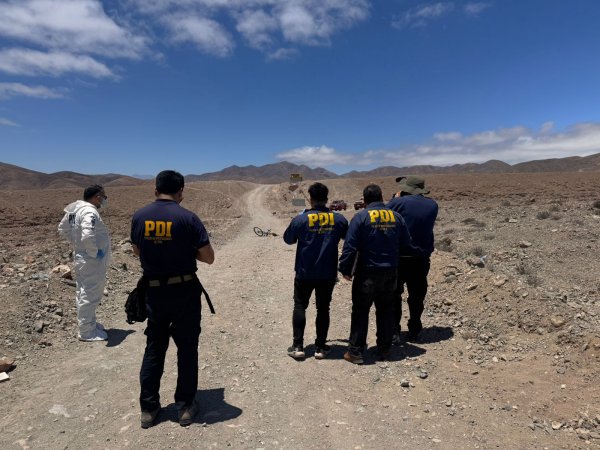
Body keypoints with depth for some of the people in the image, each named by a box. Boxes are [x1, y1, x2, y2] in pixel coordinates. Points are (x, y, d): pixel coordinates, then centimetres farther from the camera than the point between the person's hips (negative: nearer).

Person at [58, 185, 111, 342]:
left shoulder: (74, 209, 6)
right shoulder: (90, 212, -24)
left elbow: (63, 229, 17)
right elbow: (88, 236, -37)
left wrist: (76, 243, 15)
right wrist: (95, 253, -23)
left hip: (80, 258, 10)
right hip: (91, 262, -10)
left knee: (83, 293, 21)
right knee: (89, 295, 2)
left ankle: (89, 323, 38)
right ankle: (87, 332, 14)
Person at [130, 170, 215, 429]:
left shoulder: (139, 217, -2)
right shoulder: (187, 218, -14)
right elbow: (208, 257, -10)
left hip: (153, 292, 4)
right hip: (184, 292, -3)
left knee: (153, 349, 17)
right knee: (186, 349, 12)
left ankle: (148, 408, 26)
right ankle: (185, 407, 22)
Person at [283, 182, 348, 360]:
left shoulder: (300, 220, -12)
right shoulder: (339, 219, -5)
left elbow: (288, 239, 3)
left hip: (304, 273, -1)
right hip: (328, 273, 2)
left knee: (300, 306, 12)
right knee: (323, 308, 13)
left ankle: (298, 346, 12)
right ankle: (320, 347, 17)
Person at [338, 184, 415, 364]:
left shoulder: (361, 217, -12)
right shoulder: (396, 217, 1)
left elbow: (350, 247, -16)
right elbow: (406, 246, 5)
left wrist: (345, 269, -6)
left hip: (367, 274, -4)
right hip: (390, 273, 4)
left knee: (360, 311, 6)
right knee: (385, 311, 16)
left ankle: (356, 351, 9)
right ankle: (384, 349, 25)